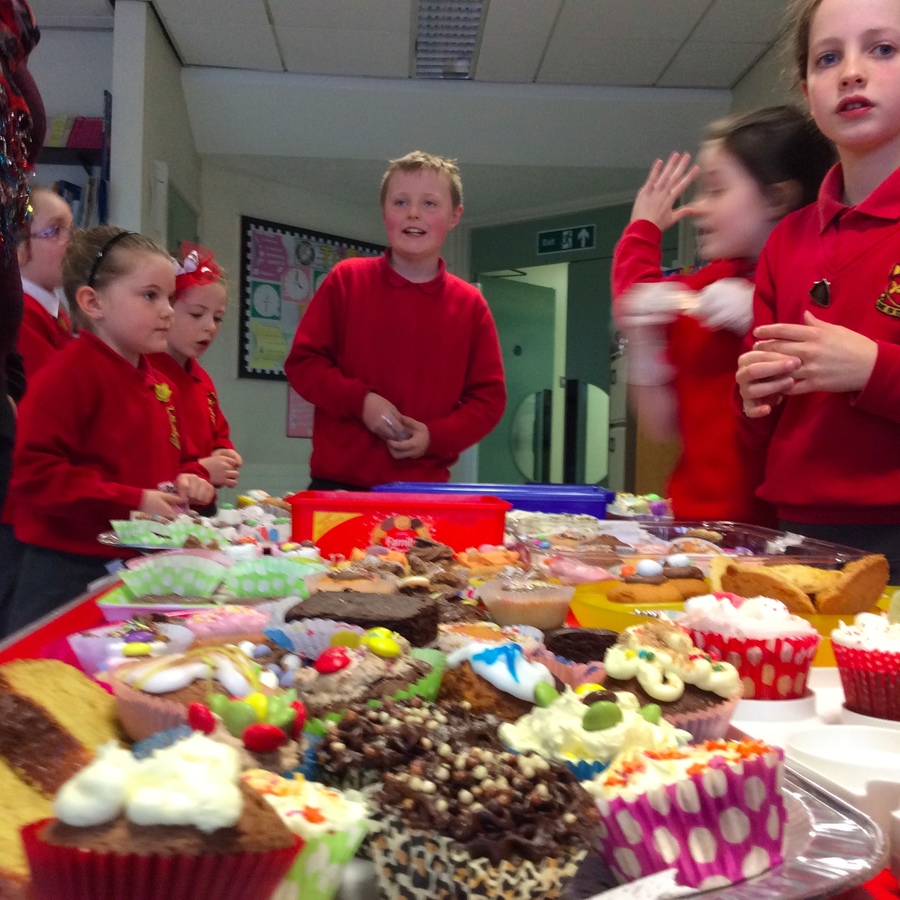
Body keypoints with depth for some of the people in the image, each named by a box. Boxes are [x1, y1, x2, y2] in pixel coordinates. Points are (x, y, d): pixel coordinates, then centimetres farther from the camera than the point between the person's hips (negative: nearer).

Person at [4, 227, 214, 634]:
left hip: (140, 569, 8)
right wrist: (133, 502, -20)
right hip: (69, 575, -8)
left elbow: (176, 458, 28)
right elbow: (34, 472, -21)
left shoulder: (158, 384, 14)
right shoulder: (69, 373, -13)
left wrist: (188, 481, 4)